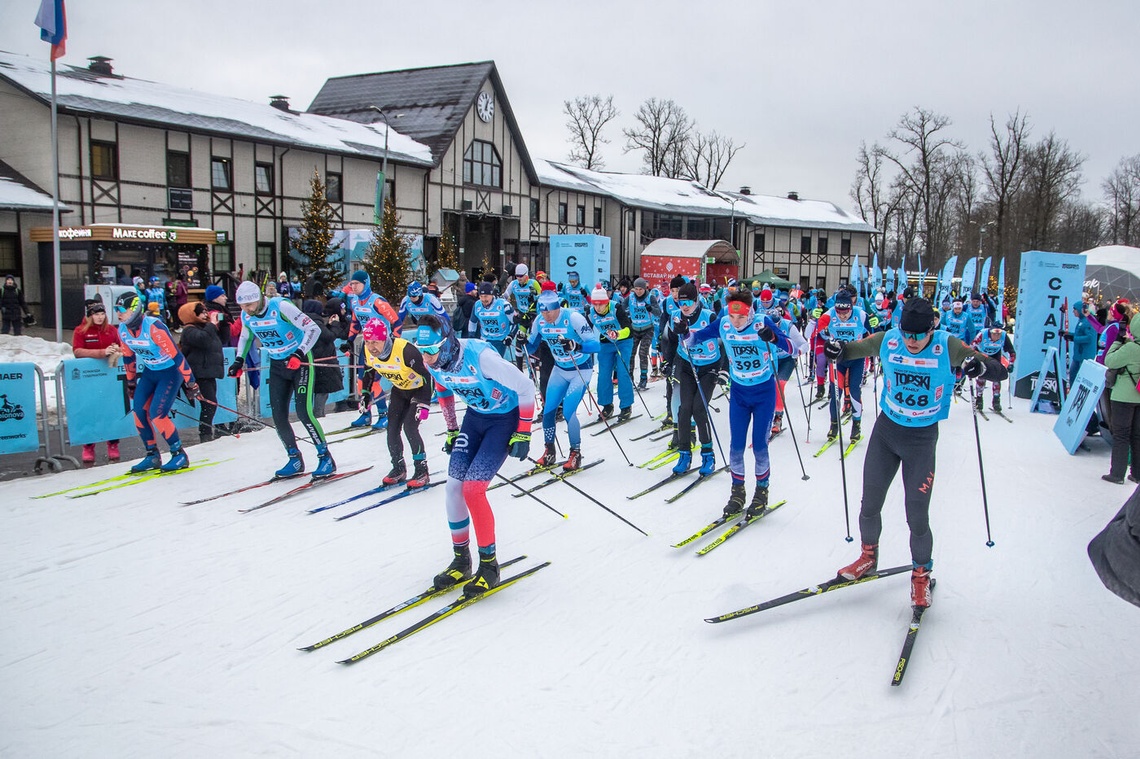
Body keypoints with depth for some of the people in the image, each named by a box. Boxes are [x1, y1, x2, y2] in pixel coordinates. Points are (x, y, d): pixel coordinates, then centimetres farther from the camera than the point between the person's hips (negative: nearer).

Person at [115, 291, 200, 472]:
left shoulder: (154, 327, -28)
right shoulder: (122, 330, -5)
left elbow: (176, 355, -25)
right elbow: (128, 357, 11)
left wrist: (190, 383, -23)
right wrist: (131, 383, 19)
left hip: (171, 372, -7)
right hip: (149, 372, 7)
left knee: (157, 415, -16)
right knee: (139, 411, -2)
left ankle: (180, 454, 0)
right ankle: (152, 456, 13)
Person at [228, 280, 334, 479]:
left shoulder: (281, 307, -23)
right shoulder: (246, 316, -4)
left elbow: (314, 329, -24)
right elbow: (245, 337, 19)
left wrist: (300, 353, -34)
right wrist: (239, 360, 6)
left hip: (300, 362, -6)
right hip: (277, 365, 6)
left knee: (304, 413, -16)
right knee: (279, 417, 1)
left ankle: (326, 459, -4)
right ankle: (295, 461, 16)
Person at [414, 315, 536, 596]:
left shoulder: (479, 356, -32)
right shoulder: (434, 363, -11)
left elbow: (525, 387, -23)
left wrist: (523, 433, -19)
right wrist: (452, 430, 16)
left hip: (505, 418, -7)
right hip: (475, 415, 7)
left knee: (473, 488, -17)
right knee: (453, 486, -3)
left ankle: (489, 565, -1)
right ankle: (461, 560, 15)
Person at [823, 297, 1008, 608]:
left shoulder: (947, 346, -16)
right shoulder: (888, 340, -10)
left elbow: (999, 371, -15)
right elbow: (856, 348, 5)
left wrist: (981, 367, -38)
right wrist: (838, 350, -19)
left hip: (922, 438, -2)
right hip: (885, 430, 3)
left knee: (917, 515, -1)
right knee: (870, 505, 11)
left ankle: (921, 573, 24)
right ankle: (868, 556, 37)